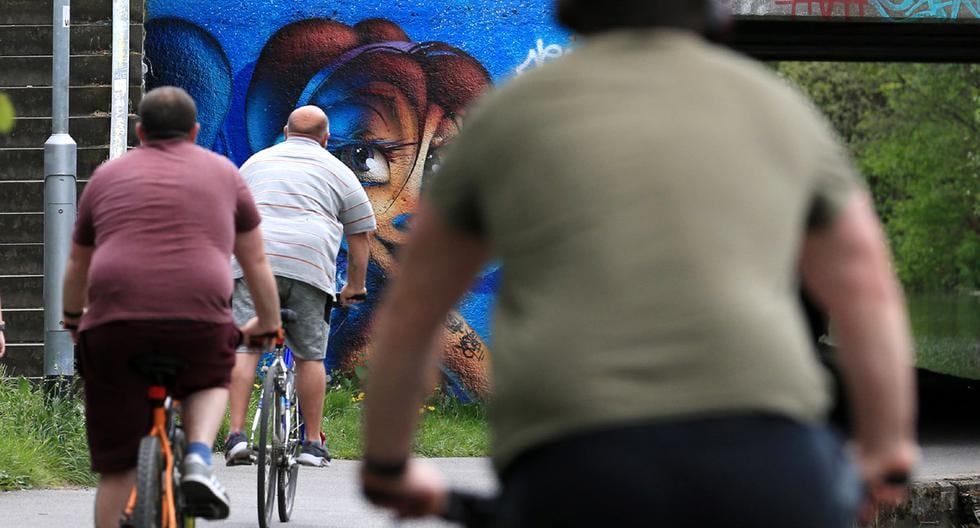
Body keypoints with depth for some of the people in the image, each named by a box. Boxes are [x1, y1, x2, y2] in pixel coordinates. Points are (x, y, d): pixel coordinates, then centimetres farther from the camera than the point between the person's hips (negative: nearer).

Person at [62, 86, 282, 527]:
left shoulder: (107, 176, 22)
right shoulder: (223, 173, 20)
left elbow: (77, 265, 33)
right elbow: (256, 263, 24)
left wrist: (74, 319, 50)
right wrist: (268, 324, 39)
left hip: (115, 320, 0)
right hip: (199, 320, 0)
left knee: (116, 464, 7)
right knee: (210, 380, 31)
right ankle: (199, 459, 4)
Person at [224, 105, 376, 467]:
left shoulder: (256, 162, 27)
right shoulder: (338, 172, 19)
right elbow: (360, 234, 19)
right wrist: (355, 285, 28)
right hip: (310, 262, -1)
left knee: (244, 347, -3)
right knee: (310, 355, 5)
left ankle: (236, 434, -14)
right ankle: (313, 444, 8)